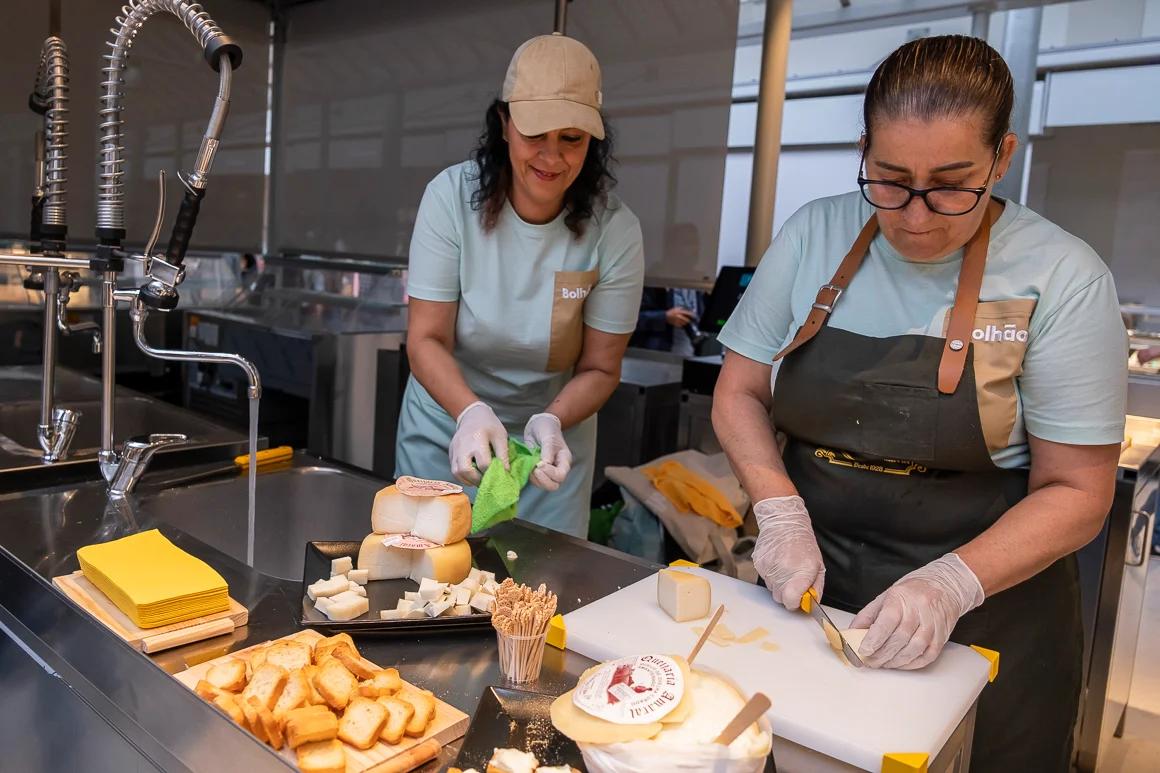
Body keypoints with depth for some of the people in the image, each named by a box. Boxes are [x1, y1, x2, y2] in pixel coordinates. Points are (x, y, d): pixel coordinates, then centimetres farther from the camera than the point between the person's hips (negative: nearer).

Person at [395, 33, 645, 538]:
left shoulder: (614, 230, -17)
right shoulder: (451, 196, -16)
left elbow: (599, 368, -11)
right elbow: (426, 339, -16)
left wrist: (551, 422, -30)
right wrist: (471, 412, -34)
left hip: (552, 441, 0)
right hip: (445, 430, 1)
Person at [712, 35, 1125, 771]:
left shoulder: (1061, 277, -13)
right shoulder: (812, 235, -5)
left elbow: (1076, 492, -10)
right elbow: (738, 393, 0)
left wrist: (952, 585, -25)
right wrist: (781, 510, -14)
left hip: (984, 609, -2)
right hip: (809, 586, 3)